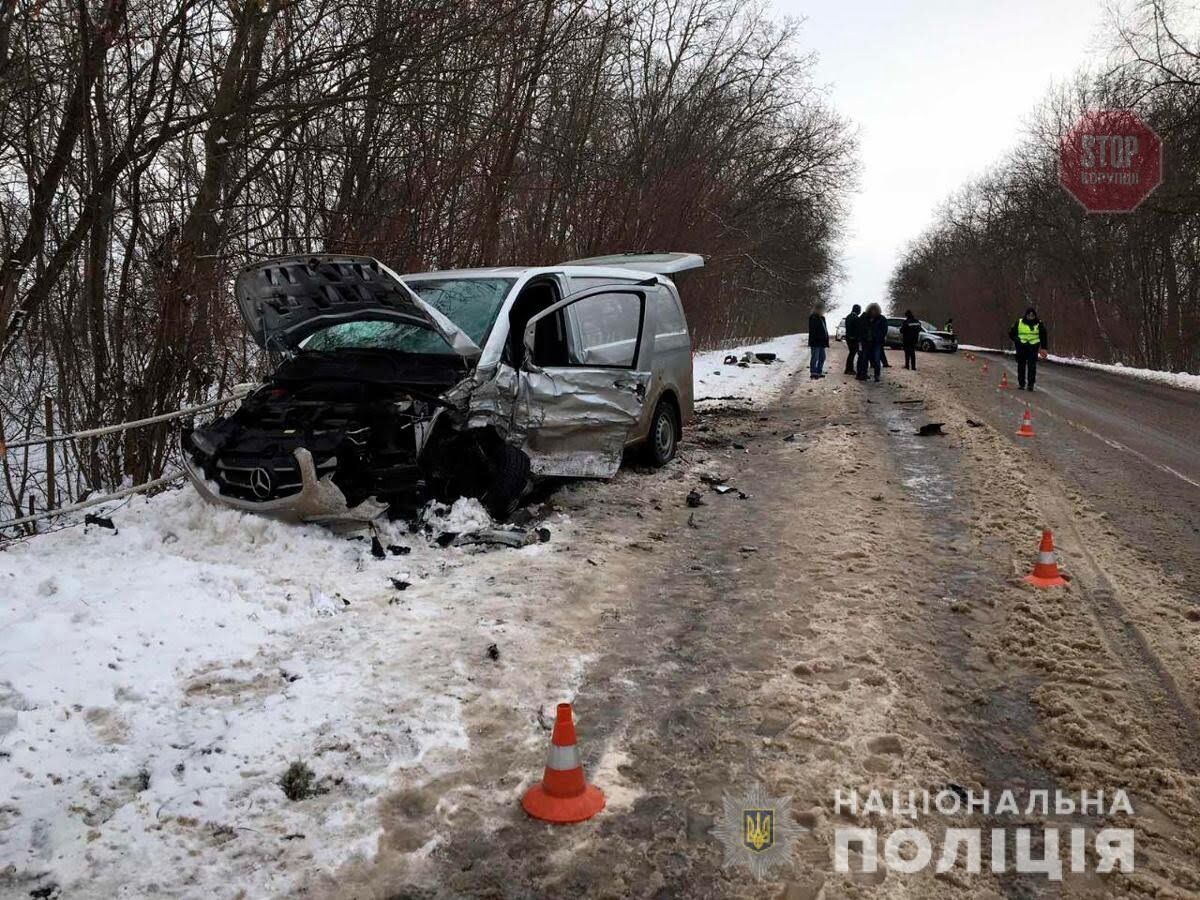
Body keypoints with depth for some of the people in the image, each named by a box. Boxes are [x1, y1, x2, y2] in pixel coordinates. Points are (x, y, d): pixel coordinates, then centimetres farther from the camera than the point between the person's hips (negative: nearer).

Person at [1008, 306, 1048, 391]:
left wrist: (1043, 348, 7)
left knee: (1032, 366, -7)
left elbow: (1043, 336, 12)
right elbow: (1011, 333, 9)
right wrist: (1017, 341, -5)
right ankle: (1021, 383, 17)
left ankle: (1030, 384, -4)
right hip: (1021, 347, 1)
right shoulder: (1019, 322, 1)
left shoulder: (1039, 324, 3)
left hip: (1033, 347, -1)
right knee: (1021, 366, 7)